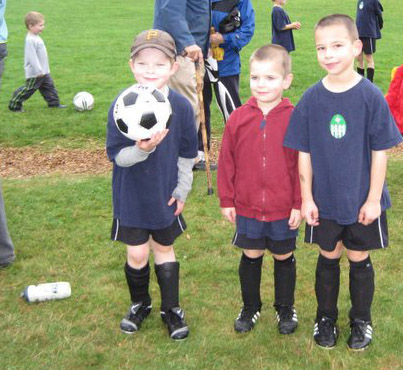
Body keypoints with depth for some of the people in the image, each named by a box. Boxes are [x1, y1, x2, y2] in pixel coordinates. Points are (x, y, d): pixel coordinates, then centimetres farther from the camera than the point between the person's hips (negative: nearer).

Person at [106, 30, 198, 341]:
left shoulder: (181, 106, -11)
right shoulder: (121, 106, -16)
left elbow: (187, 153, 0)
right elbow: (116, 155, -14)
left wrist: (182, 190, 1)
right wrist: (141, 150, -32)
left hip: (166, 195, 1)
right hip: (131, 196, -1)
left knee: (164, 249, 16)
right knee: (137, 253, 5)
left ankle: (171, 309, 33)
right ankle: (140, 304, 33)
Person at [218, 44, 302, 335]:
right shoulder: (239, 118, -6)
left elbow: (302, 166, -6)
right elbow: (226, 162, 0)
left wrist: (299, 204, -7)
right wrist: (226, 200, 1)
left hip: (284, 209, -1)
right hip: (247, 207, 1)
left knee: (284, 257, 15)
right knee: (250, 257, 15)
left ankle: (285, 308, 34)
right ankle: (250, 307, 34)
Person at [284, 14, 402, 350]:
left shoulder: (371, 96, -13)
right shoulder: (312, 98, -7)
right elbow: (304, 153, -2)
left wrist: (373, 198, -8)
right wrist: (306, 197, -3)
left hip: (362, 201, -1)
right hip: (324, 200, 2)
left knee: (359, 260, 13)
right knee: (328, 258, 15)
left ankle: (361, 321, 33)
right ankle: (326, 318, 34)